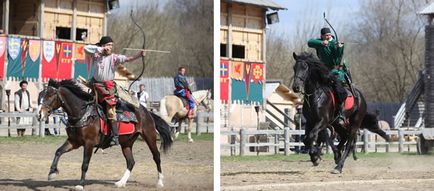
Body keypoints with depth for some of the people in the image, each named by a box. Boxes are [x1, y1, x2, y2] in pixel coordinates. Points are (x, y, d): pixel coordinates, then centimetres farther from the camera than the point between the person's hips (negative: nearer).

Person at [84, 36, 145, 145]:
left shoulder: (114, 57, -1)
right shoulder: (96, 55, 3)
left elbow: (127, 59, -13)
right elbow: (86, 48, -7)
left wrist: (139, 55, -29)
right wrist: (100, 49, -10)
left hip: (108, 86, -2)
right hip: (96, 85, 2)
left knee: (110, 111, -9)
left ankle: (115, 136, -8)